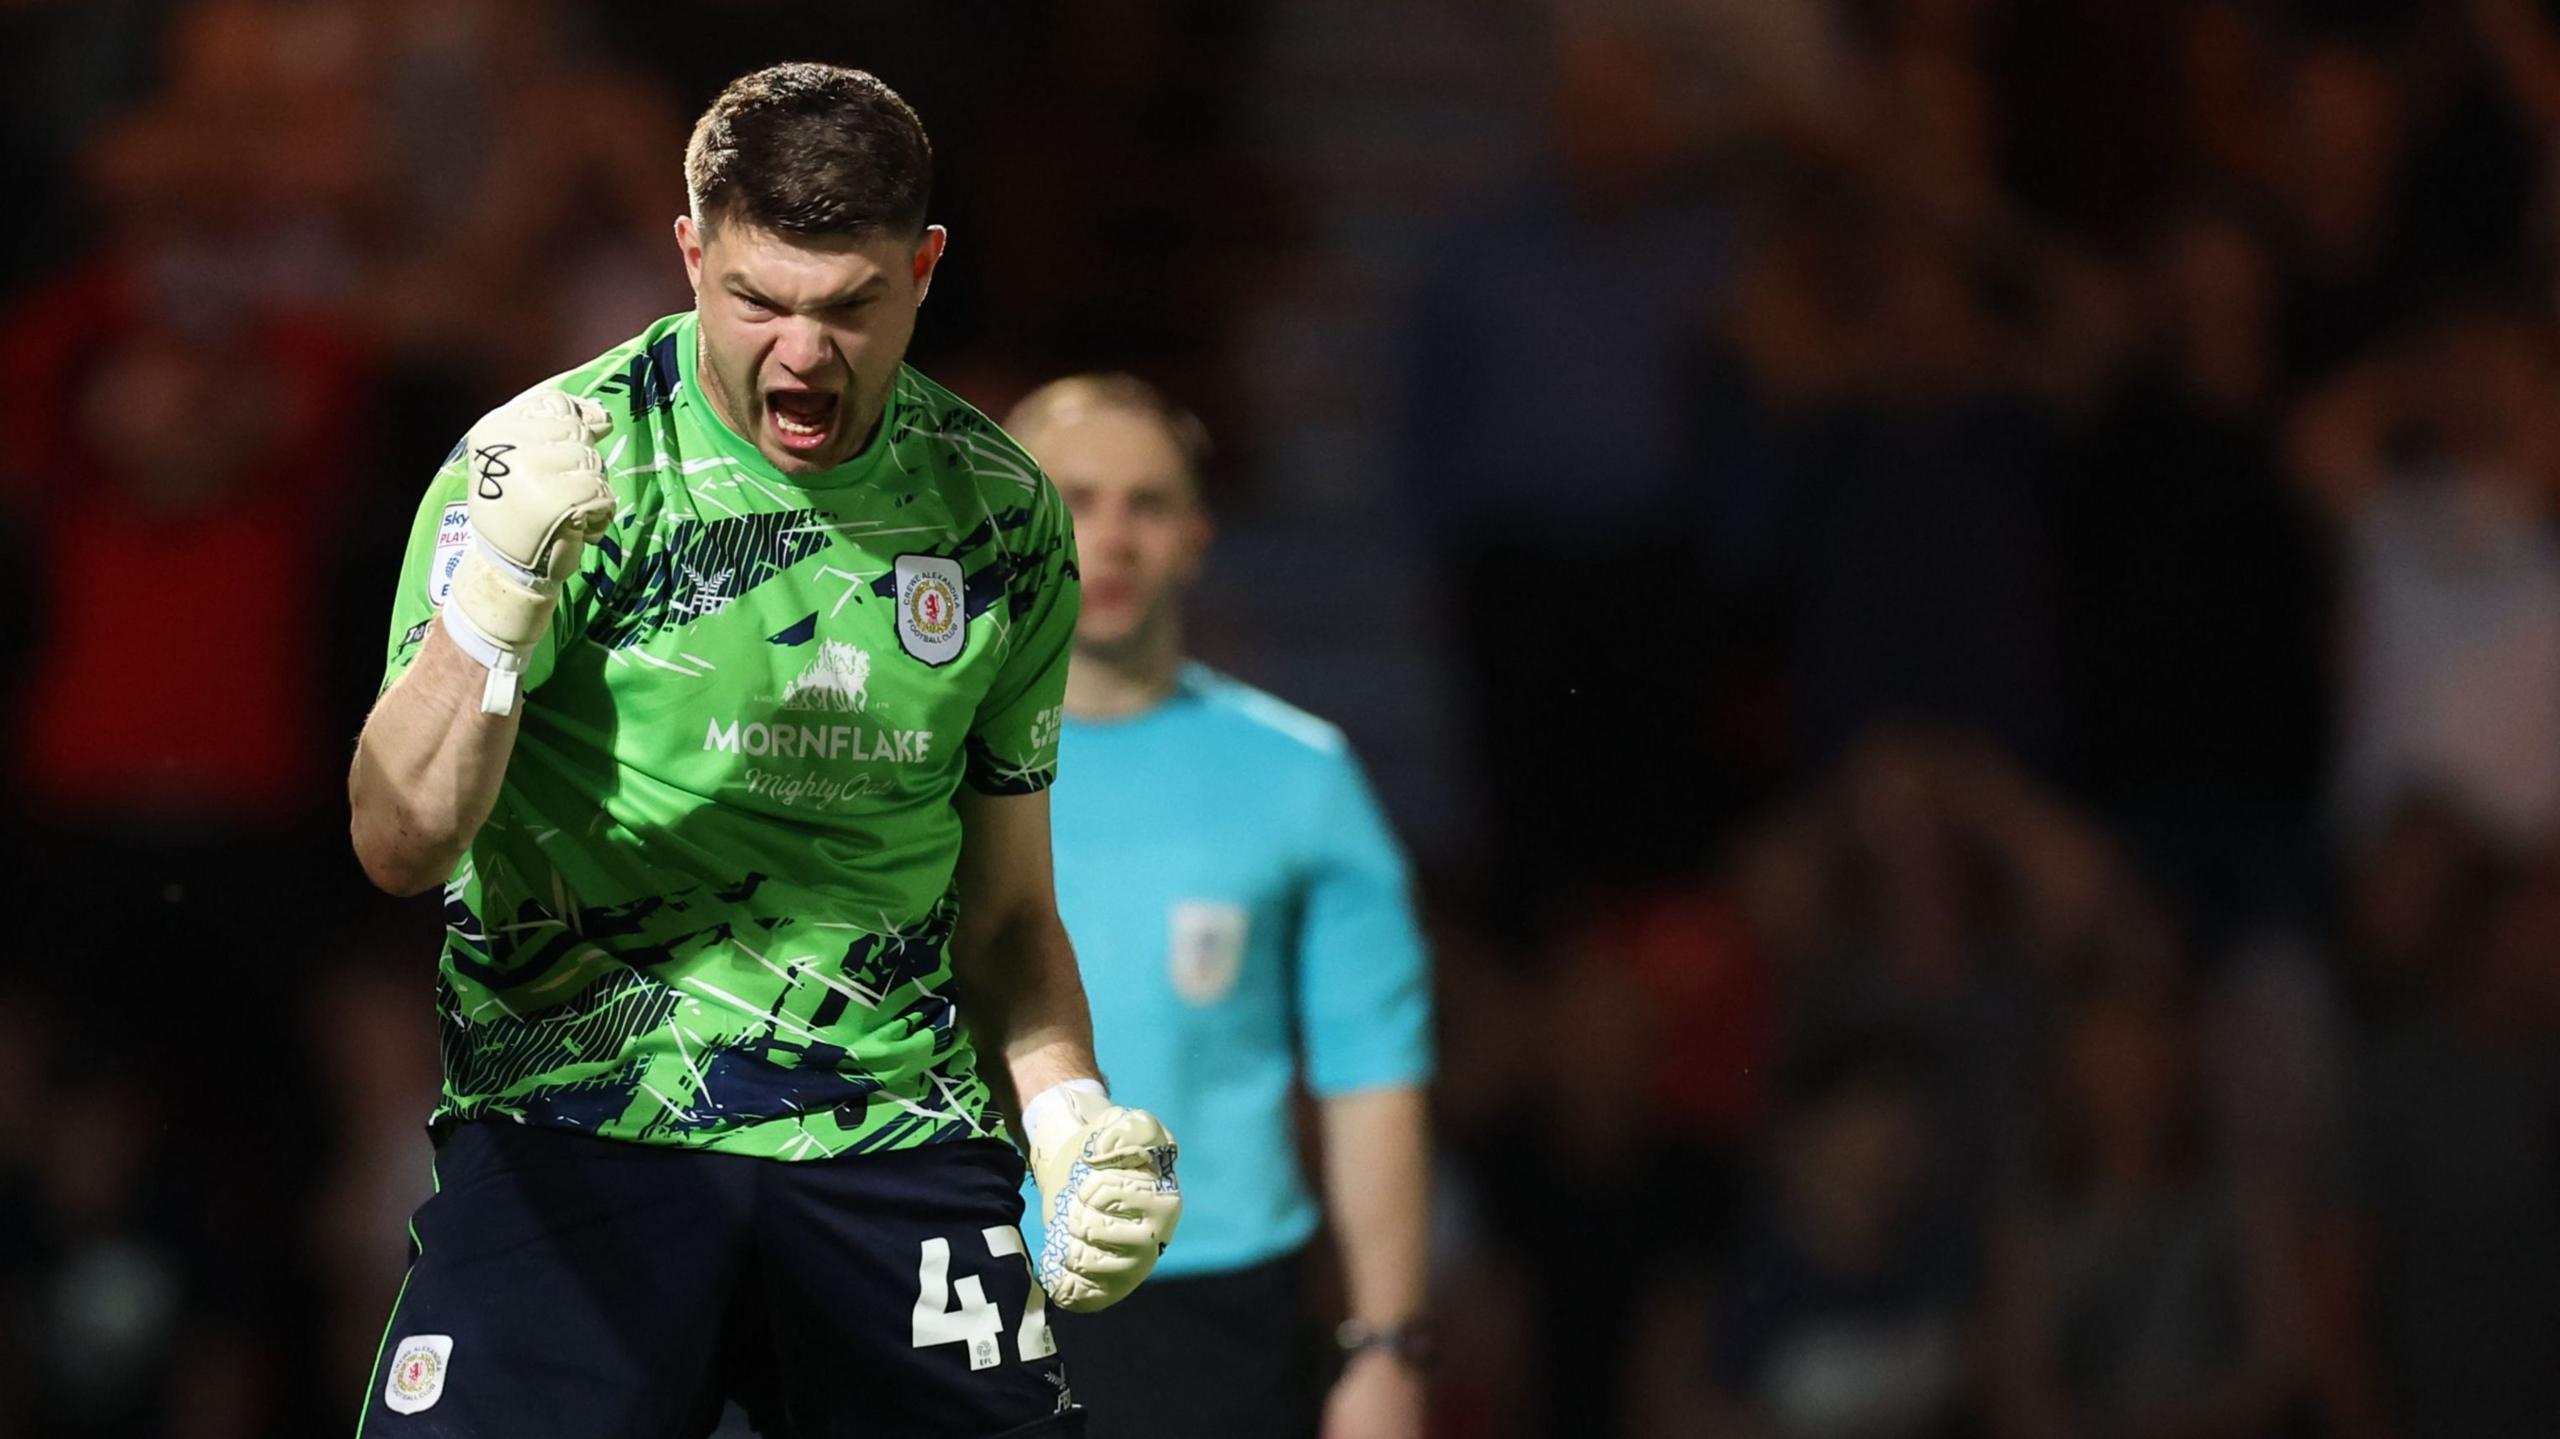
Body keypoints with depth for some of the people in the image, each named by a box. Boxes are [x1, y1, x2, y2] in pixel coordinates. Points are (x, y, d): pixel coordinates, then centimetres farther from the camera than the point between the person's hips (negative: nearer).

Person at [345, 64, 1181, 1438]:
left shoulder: (1000, 516, 10)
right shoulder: (549, 466, -3)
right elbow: (400, 846, -10)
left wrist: (1074, 1122, 3)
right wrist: (498, 586, -24)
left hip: (891, 1133, 3)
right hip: (576, 1126, -3)